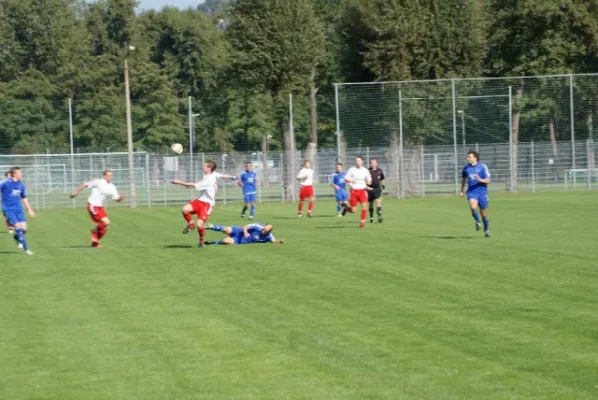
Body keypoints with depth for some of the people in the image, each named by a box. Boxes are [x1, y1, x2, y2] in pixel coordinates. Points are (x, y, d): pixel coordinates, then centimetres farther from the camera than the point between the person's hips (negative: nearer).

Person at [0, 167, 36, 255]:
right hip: (8, 210, -5)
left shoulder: (21, 185, 7)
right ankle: (26, 249, -10)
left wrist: (29, 210, 21)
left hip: (18, 210, 5)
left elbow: (24, 198, 20)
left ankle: (17, 237, 31)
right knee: (18, 227, -16)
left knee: (24, 228, -3)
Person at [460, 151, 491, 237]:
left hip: (482, 191, -1)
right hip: (471, 192, 1)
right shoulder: (466, 167, 6)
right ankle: (477, 222, -2)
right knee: (473, 207, -28)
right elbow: (463, 178, 23)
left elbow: (488, 181, -7)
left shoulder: (482, 167, -6)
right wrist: (462, 190, 21)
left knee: (484, 213, 7)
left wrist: (480, 180, -26)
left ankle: (486, 229, 31)